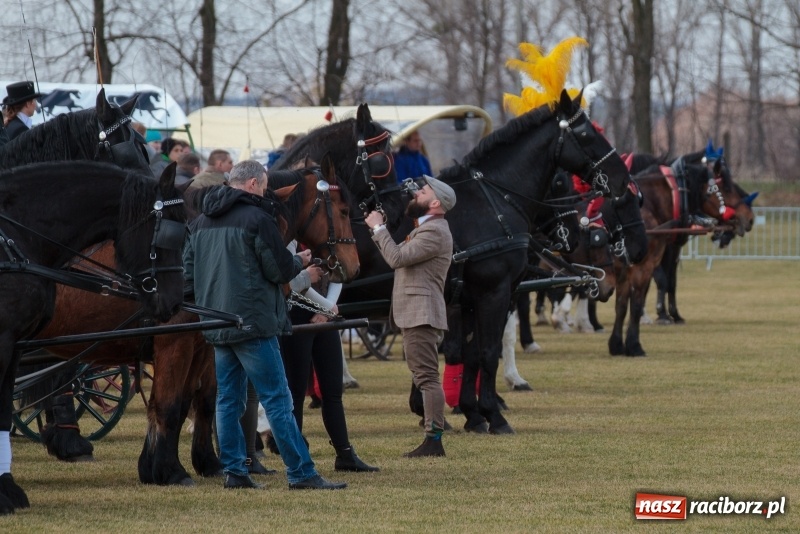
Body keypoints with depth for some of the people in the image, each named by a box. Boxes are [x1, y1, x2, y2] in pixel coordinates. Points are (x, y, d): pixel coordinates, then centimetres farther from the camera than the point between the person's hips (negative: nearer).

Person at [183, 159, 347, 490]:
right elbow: (280, 271, -11)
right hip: (252, 323, -7)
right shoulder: (257, 218, -12)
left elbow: (189, 268, 17)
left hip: (217, 324, 7)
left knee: (228, 399, 12)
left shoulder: (200, 223, 12)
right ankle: (301, 473, -7)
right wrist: (300, 262, 9)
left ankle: (233, 471, 10)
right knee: (277, 400, -6)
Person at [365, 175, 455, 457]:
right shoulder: (426, 229, 21)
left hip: (421, 313, -11)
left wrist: (379, 228, -11)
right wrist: (378, 230, 12)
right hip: (414, 313, 11)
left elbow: (397, 257, -21)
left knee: (426, 376, -12)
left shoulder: (434, 232, -14)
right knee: (424, 376, 10)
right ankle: (432, 439, 11)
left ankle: (434, 440, -14)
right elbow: (397, 257, 20)